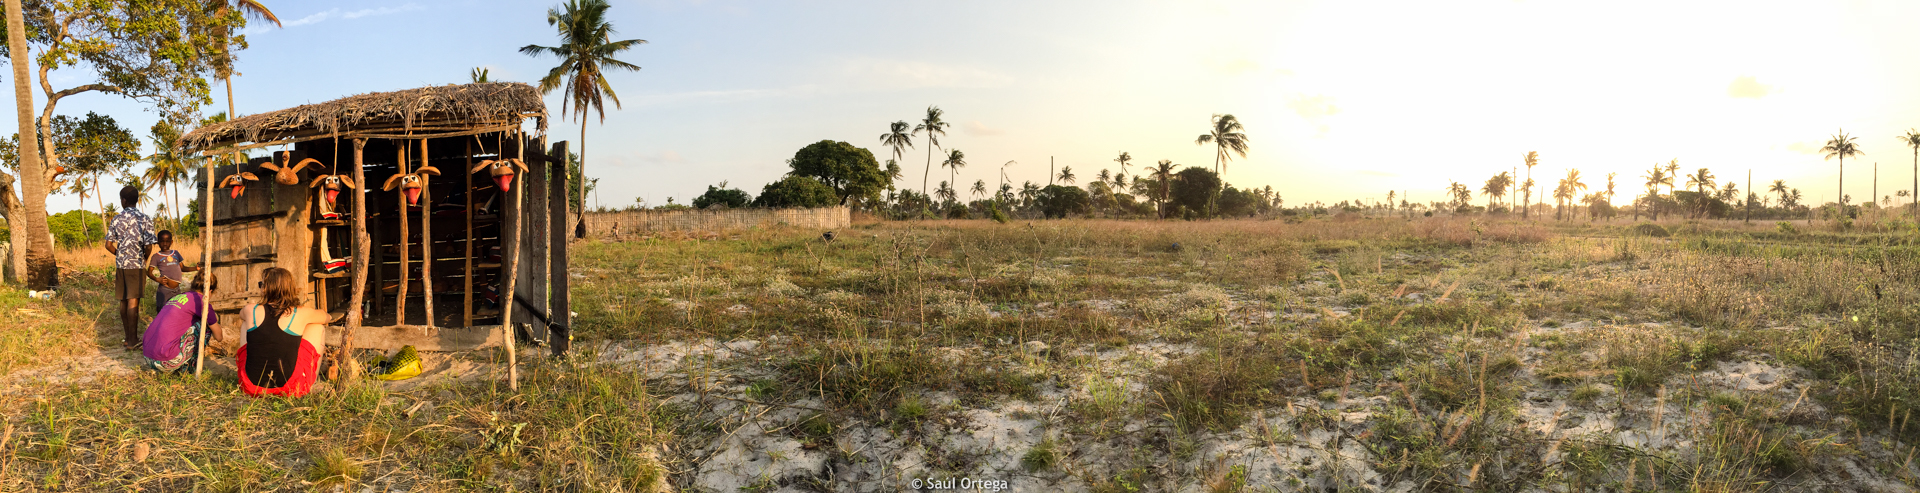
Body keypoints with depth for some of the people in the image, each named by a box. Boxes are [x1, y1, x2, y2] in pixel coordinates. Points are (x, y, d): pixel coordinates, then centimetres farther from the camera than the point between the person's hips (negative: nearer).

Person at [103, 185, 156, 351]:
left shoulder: (116, 220, 2)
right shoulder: (145, 220, -8)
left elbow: (109, 245, 2)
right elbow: (149, 246, -13)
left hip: (120, 264, 4)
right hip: (137, 264, -4)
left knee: (123, 301, 12)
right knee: (133, 302, -4)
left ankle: (129, 337, 19)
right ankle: (132, 341, -4)